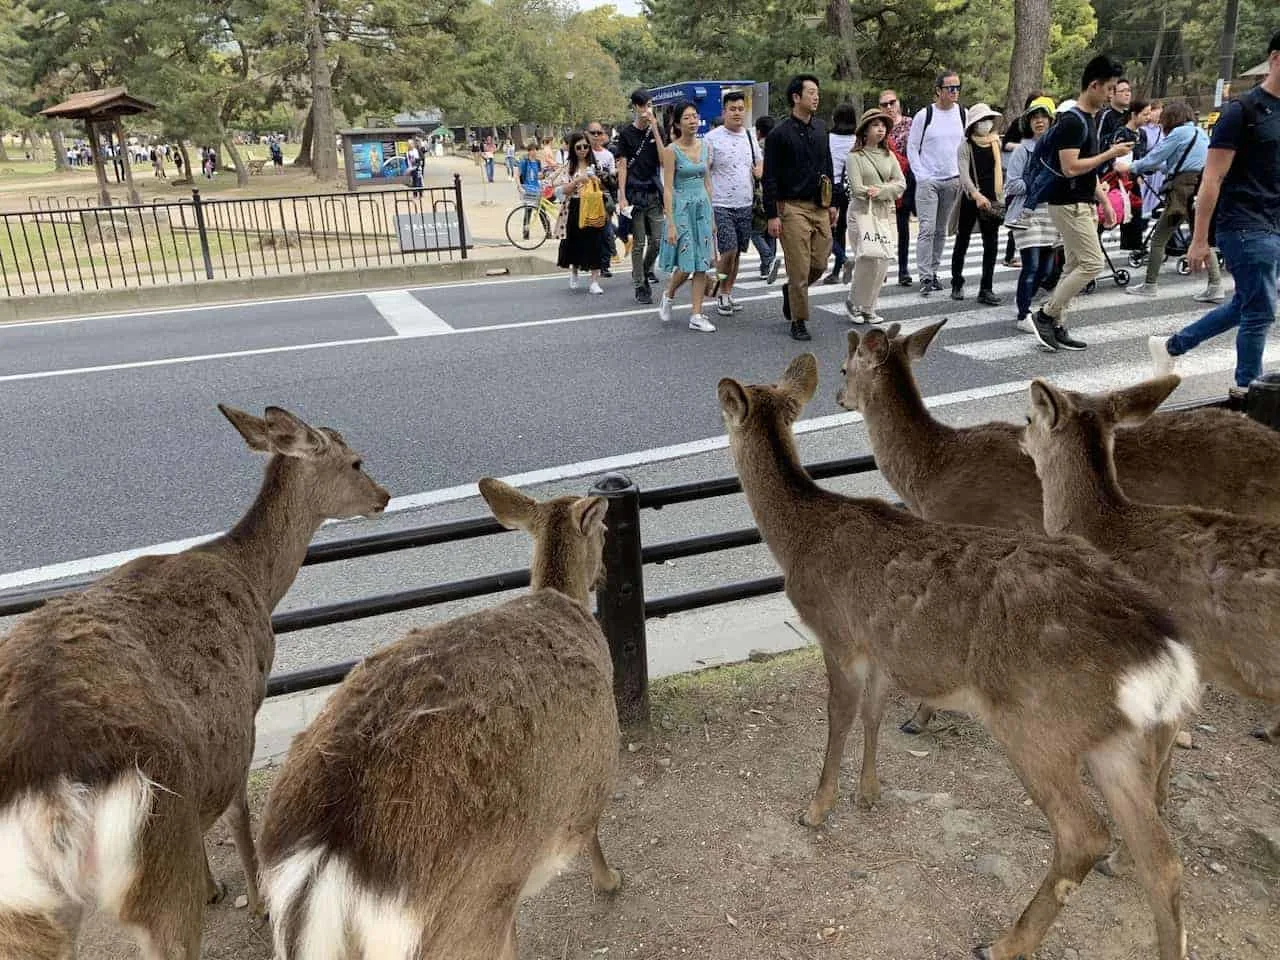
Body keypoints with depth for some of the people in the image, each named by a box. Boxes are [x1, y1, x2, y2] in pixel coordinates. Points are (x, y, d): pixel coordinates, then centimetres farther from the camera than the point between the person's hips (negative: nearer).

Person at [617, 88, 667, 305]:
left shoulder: (657, 131, 9)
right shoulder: (626, 133, 2)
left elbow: (663, 161, -2)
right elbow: (622, 167, -1)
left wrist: (655, 131, -8)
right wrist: (622, 197, -9)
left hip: (654, 192, 3)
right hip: (635, 193, -3)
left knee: (657, 239, 0)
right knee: (638, 242, 0)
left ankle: (646, 270, 27)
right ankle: (640, 286, 7)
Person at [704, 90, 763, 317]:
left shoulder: (749, 136, 11)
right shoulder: (713, 138, -6)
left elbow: (760, 160, 26)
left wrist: (760, 169, 2)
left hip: (745, 205, 6)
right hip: (721, 205, -6)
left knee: (737, 252, 9)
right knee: (729, 251, -13)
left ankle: (727, 293, 21)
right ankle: (721, 294, 6)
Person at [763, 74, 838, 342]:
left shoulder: (820, 129, 14)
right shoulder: (780, 134, -6)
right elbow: (769, 178, -8)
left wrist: (832, 204, 18)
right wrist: (772, 215, -13)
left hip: (820, 207, 6)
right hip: (793, 208, -6)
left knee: (820, 264, 5)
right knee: (799, 269, -4)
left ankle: (791, 290, 33)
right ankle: (798, 322, 8)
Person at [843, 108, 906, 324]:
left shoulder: (889, 155, 15)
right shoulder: (855, 157, -1)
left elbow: (901, 183, 7)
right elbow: (857, 189, -10)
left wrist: (881, 191, -11)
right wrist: (889, 189, -2)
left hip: (887, 212, 5)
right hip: (863, 211, -5)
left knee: (883, 261, 0)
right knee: (869, 257, -18)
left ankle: (868, 307, 9)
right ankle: (854, 301, 0)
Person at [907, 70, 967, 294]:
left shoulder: (963, 114, 6)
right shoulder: (924, 115, -4)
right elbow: (912, 148, -1)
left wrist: (962, 175, 5)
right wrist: (921, 176, -8)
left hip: (953, 181, 4)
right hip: (928, 181, -4)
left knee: (941, 230, 9)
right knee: (927, 229, -11)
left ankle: (934, 272, 18)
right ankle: (925, 277, -10)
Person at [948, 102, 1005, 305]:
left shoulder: (996, 144, 10)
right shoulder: (965, 147, -5)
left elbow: (1001, 171, 19)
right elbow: (964, 174, -17)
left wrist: (1001, 196, 11)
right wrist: (976, 194, -32)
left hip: (992, 200, 4)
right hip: (970, 199, -4)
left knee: (991, 245, -1)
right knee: (962, 242, 8)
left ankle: (986, 289, 2)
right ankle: (957, 284, 23)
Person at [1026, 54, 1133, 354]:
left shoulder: (1091, 119, 16)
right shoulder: (1072, 121, -15)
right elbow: (1070, 168, -23)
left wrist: (1105, 202, 18)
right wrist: (1110, 154, -16)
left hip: (1083, 204, 10)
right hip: (1069, 204, -10)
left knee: (1075, 266, 9)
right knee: (1092, 263, -11)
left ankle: (1056, 327, 12)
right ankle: (1045, 316, -3)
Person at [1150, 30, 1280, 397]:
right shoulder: (1244, 111, -10)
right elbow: (1212, 178, -13)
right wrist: (1199, 240, -16)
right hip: (1245, 227, -8)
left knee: (1244, 307, 14)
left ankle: (1170, 346, 27)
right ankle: (1246, 388, 12)